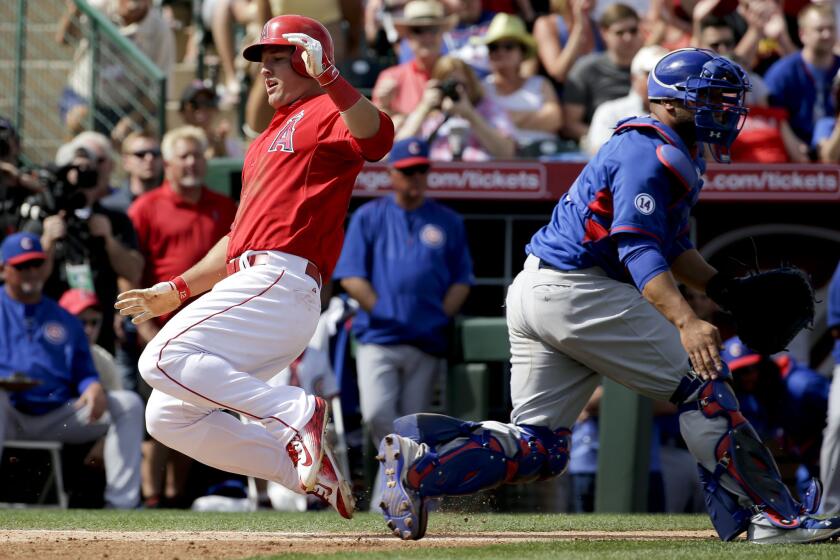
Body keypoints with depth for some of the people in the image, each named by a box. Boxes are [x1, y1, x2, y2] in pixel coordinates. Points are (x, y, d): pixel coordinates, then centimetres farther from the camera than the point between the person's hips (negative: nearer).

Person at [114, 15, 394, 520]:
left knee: (165, 360, -26)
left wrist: (328, 76, -36)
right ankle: (304, 467, 3)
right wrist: (178, 290, 31)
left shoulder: (324, 115, 1)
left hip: (281, 283, -10)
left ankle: (296, 413, -21)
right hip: (250, 283, 10)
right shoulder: (265, 143, 30)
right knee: (169, 417, 4)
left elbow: (378, 136, -24)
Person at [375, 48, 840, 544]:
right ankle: (773, 515, -8)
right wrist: (686, 322, -37)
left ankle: (420, 454, -9)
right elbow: (638, 248, -25)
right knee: (701, 382, -7)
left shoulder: (677, 157, 20)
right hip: (578, 293, -11)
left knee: (539, 448, 7)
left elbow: (672, 245, 28)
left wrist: (727, 290, 13)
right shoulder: (650, 153, -13)